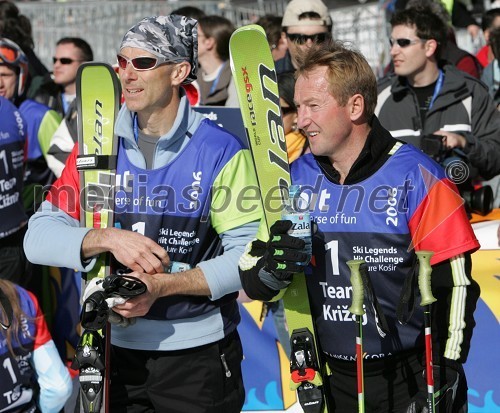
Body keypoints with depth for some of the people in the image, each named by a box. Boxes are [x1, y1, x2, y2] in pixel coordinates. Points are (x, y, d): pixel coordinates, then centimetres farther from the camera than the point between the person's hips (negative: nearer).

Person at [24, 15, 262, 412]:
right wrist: (107, 238, -22)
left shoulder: (223, 151, -8)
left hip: (199, 354, -3)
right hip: (114, 351, 3)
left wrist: (162, 286, -24)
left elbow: (249, 253, -14)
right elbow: (39, 237, -4)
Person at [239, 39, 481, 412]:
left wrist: (443, 381, -12)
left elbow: (453, 284, -11)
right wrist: (272, 268, -19)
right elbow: (252, 280, 3)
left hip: (410, 379, -4)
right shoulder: (295, 177, 1)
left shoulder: (417, 177, -11)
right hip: (330, 380, 4)